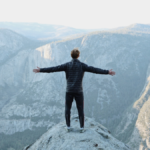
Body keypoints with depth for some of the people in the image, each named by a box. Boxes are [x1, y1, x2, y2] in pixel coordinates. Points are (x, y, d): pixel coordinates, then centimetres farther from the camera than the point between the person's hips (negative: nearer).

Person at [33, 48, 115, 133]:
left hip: (69, 91, 1)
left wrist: (40, 70, 0)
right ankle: (82, 128, 3)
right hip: (78, 91, -1)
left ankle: (68, 127, 9)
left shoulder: (67, 65, -1)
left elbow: (53, 69, -4)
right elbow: (94, 70, -9)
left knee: (68, 109, 10)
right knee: (80, 109, 4)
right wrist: (107, 72, -9)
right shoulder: (82, 65, -3)